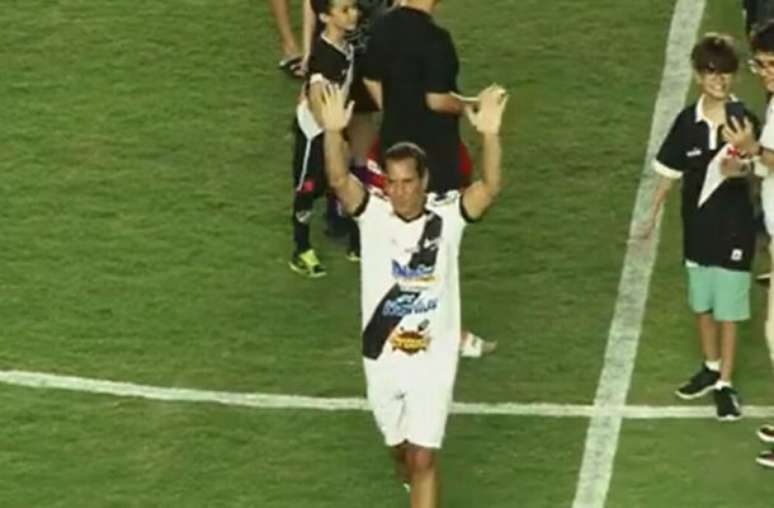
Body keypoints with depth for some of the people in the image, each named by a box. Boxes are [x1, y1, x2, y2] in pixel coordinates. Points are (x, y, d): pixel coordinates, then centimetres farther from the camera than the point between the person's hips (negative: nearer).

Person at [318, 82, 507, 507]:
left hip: (433, 358, -3)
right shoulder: (372, 214, -9)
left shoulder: (447, 216, -11)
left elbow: (490, 187, -27)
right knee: (400, 449, 23)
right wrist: (334, 132, -45)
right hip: (382, 358, 3)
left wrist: (489, 135, -44)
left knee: (422, 459, -7)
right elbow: (338, 180, -27)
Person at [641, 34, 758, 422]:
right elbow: (670, 170, 8)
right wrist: (654, 211, 12)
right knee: (701, 303, 18)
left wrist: (738, 169, -45)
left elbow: (750, 166, -22)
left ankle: (725, 384, 12)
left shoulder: (743, 120, -13)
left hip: (733, 227, -4)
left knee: (727, 308, 2)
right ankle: (711, 368, 38)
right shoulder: (688, 121, -3)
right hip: (697, 225, 4)